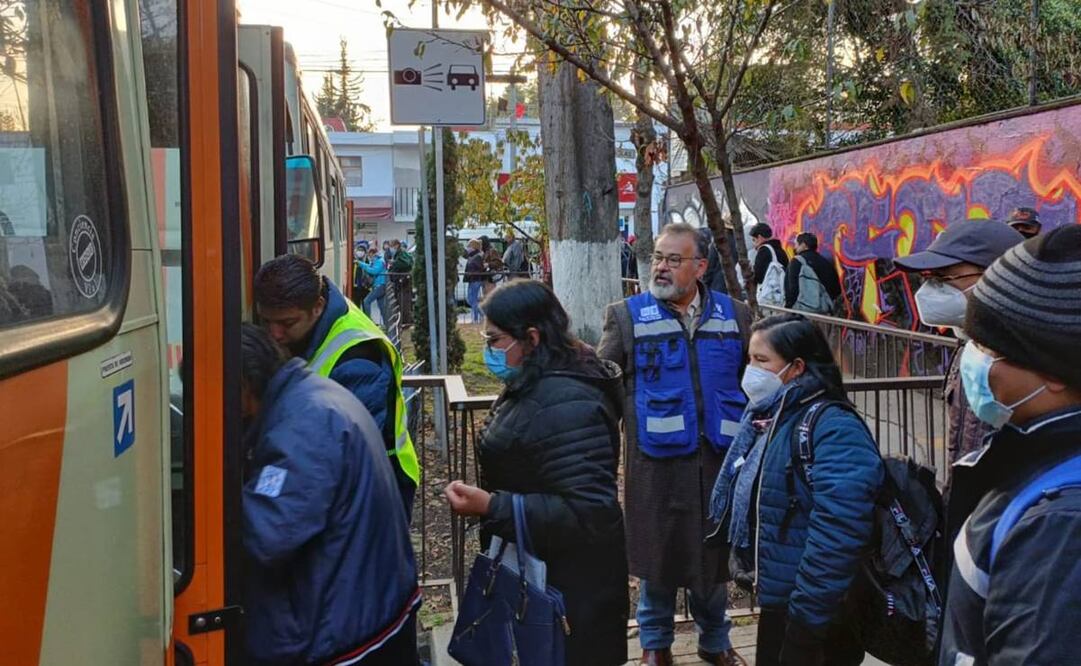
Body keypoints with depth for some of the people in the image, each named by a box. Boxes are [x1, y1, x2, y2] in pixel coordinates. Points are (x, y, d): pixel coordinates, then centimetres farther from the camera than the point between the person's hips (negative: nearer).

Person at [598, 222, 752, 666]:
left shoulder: (734, 315, 6)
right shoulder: (627, 316, -2)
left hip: (720, 457, 2)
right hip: (658, 460, -2)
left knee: (715, 550, 14)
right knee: (658, 549, 9)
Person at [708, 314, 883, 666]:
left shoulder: (833, 428, -21)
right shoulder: (766, 418, 8)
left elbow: (838, 533, -30)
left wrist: (807, 617, -28)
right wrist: (745, 565, 17)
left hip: (812, 618, -8)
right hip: (777, 600, 8)